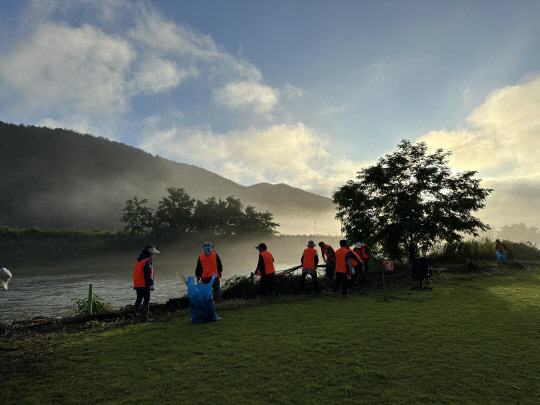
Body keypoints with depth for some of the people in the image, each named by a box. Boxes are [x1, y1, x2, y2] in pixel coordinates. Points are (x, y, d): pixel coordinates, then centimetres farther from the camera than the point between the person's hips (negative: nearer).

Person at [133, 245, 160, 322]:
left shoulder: (139, 260, 16)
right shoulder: (147, 261, -16)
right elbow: (148, 274, -21)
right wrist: (151, 284, -20)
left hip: (137, 284, 9)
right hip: (144, 284, -9)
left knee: (139, 298, 24)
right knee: (146, 300, -4)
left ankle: (136, 311, 36)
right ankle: (144, 317, -3)